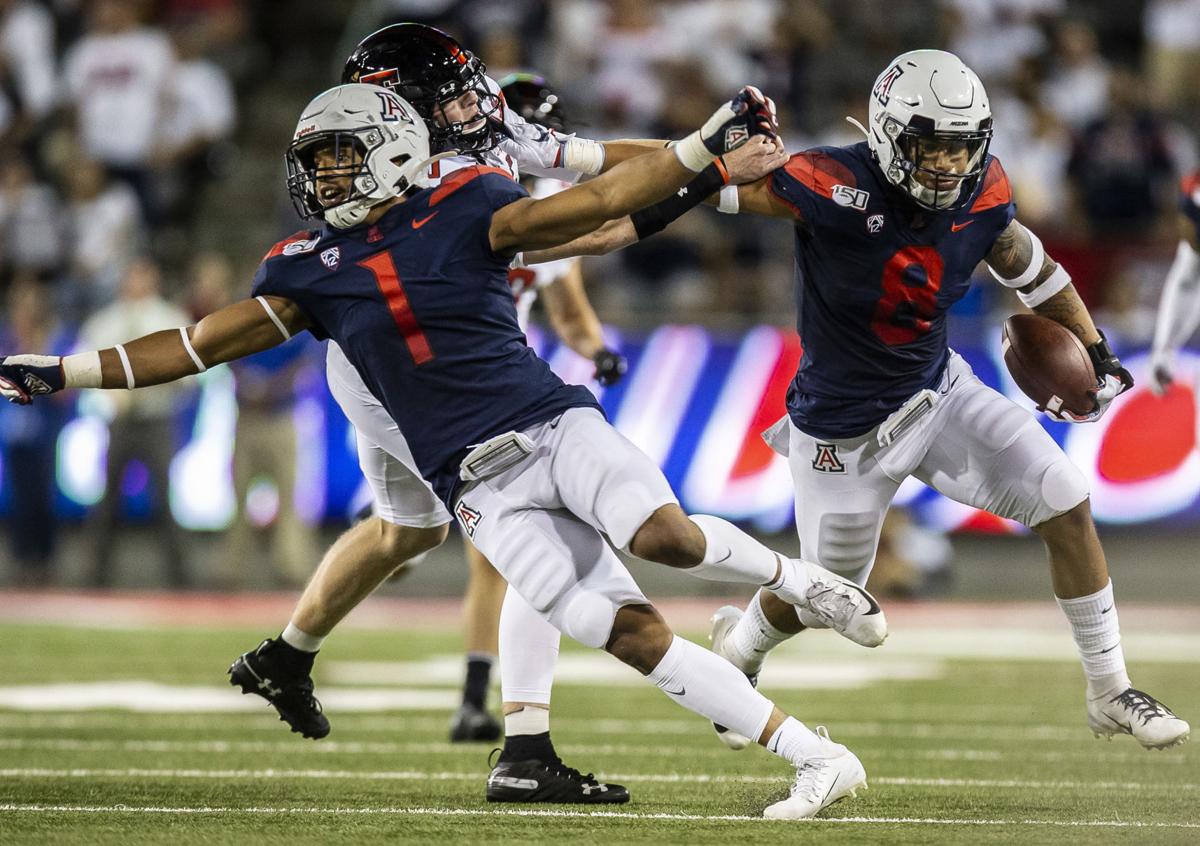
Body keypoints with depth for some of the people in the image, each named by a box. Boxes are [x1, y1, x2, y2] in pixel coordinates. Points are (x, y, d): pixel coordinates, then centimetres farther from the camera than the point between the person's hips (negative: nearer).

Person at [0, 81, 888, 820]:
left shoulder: (462, 212, 0)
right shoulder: (312, 270, 10)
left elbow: (590, 206, -7)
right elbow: (202, 344, 13)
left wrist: (705, 145, -18)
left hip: (552, 423, -2)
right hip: (480, 485, 2)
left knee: (664, 534, -31)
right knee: (632, 633, -15)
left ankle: (791, 576, 2)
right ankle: (816, 758, -10)